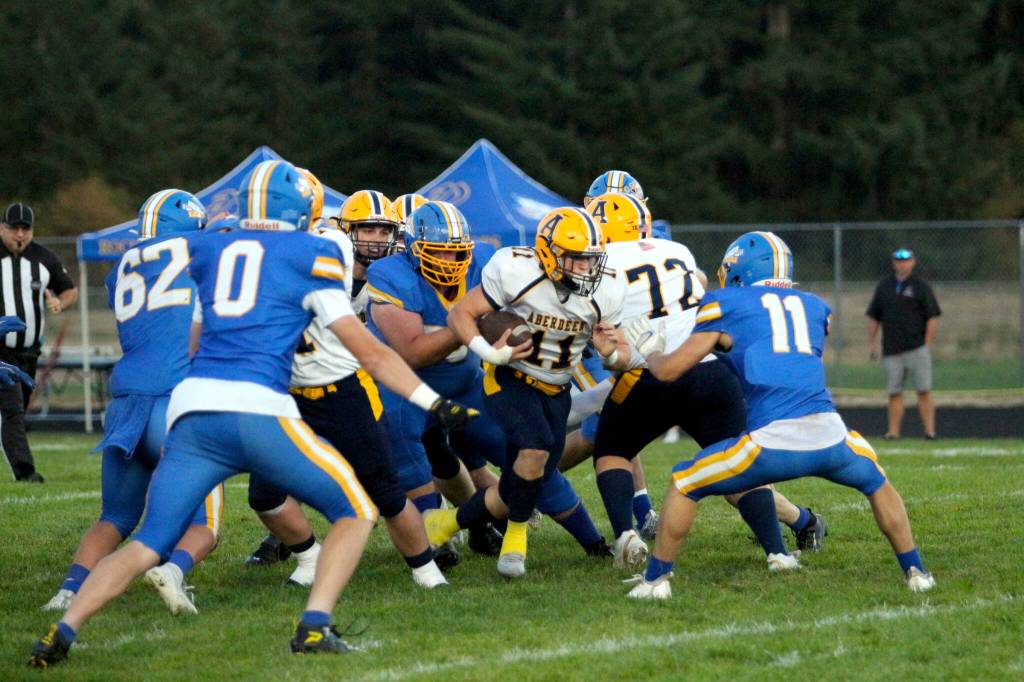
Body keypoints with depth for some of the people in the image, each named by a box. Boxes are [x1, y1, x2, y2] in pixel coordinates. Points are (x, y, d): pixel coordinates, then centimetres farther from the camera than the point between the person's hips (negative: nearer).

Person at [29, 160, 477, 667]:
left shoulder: (207, 249, 20)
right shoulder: (311, 255, 10)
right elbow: (369, 352, 9)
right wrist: (435, 403, 14)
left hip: (191, 406, 4)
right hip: (257, 408, -4)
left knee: (147, 545, 9)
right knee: (356, 513, 10)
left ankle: (63, 630, -9)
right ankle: (314, 626, -9)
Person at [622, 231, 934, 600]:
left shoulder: (727, 306, 11)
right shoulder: (815, 308, 22)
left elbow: (669, 370, 13)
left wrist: (649, 350, 35)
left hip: (773, 442, -3)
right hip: (829, 435, 4)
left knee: (684, 485, 17)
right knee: (877, 483, 34)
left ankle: (655, 579, 15)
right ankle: (915, 572, 32)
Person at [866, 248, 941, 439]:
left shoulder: (920, 286, 3)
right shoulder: (884, 286, 13)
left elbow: (932, 317, 2)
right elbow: (874, 317, 17)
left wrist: (927, 344, -5)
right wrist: (871, 343, 11)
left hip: (917, 349, -3)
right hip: (892, 350, 3)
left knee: (924, 392, -5)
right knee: (894, 393, 0)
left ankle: (929, 431, -5)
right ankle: (893, 431, 1)